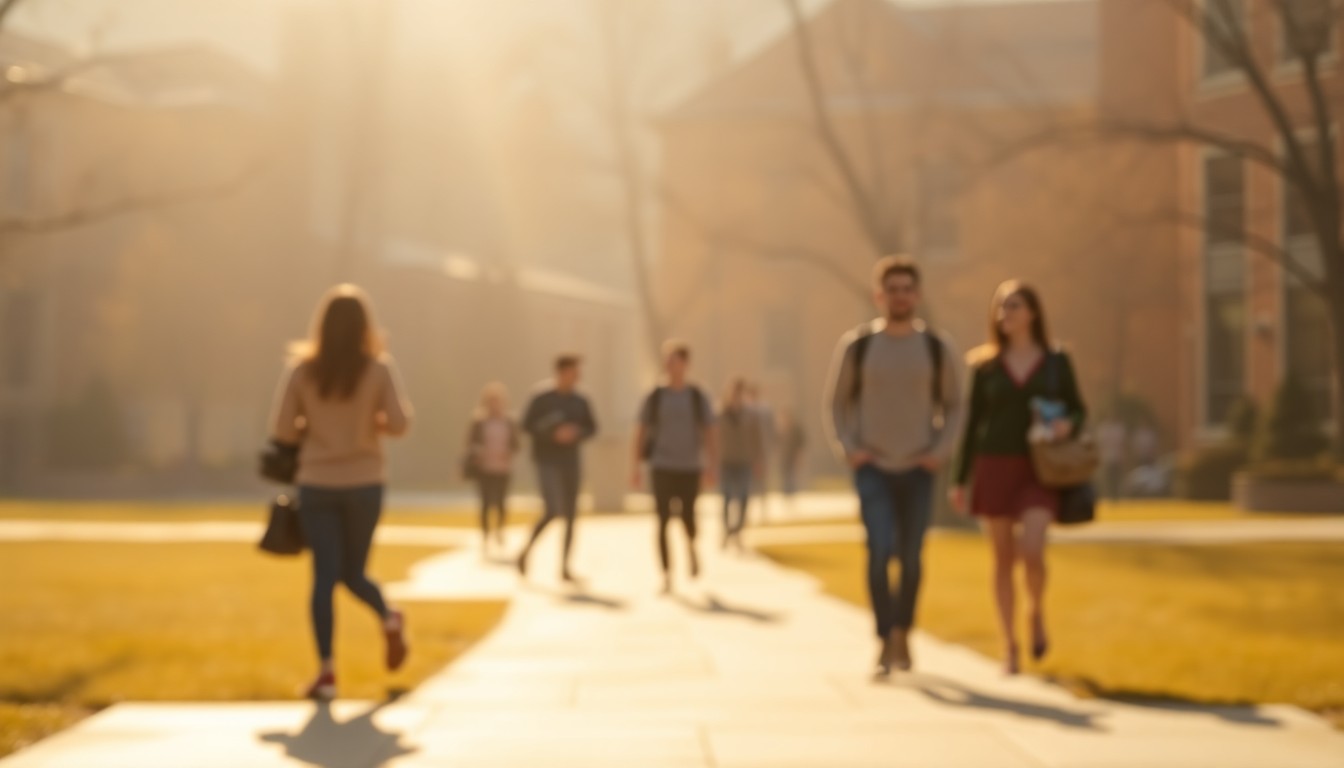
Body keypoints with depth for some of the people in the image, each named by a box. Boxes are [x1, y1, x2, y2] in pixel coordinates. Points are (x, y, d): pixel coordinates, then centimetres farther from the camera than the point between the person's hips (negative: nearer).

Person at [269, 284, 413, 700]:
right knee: (352, 571, 23)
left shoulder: (301, 369, -4)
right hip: (364, 483, 0)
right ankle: (390, 619, 9)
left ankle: (326, 671, -4)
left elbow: (281, 429, -5)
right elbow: (398, 424, -11)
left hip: (316, 485, 0)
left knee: (324, 576, 0)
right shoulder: (379, 369, -6)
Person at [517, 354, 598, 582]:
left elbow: (592, 427, 12)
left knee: (570, 515, 3)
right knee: (552, 511, -17)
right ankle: (527, 551, 6)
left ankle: (564, 566, 10)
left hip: (571, 461, 5)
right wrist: (554, 434, -20)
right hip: (547, 462, -5)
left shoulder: (580, 401, 5)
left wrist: (577, 433, -10)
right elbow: (527, 425, -8)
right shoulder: (542, 398, -7)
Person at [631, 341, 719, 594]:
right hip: (662, 466, 0)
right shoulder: (654, 398, 3)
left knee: (687, 517, 3)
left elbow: (711, 434, 2)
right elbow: (641, 433, 5)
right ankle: (666, 576, -5)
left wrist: (711, 467, -6)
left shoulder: (698, 398, 3)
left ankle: (691, 547, 39)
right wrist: (636, 467, -1)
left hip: (690, 468, 0)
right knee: (663, 520, -7)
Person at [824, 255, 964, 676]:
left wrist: (940, 451, -2)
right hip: (872, 468, -1)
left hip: (917, 469, 2)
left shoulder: (937, 348, 0)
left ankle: (903, 634, 28)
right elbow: (837, 402, 8)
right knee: (879, 550, -16)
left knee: (911, 558, 7)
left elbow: (953, 405, 10)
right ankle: (885, 643, -11)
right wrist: (849, 449, -4)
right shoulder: (856, 345, -2)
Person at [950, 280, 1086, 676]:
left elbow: (1078, 410, 10)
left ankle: (1036, 612, 12)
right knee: (1003, 560, 4)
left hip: (1039, 470, -1)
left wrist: (1067, 425, -14)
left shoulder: (1057, 362, 3)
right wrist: (960, 481, 4)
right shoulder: (986, 366, 5)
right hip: (995, 467, 1)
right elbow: (973, 424, 7)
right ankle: (1009, 647, 14)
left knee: (1031, 551, -19)